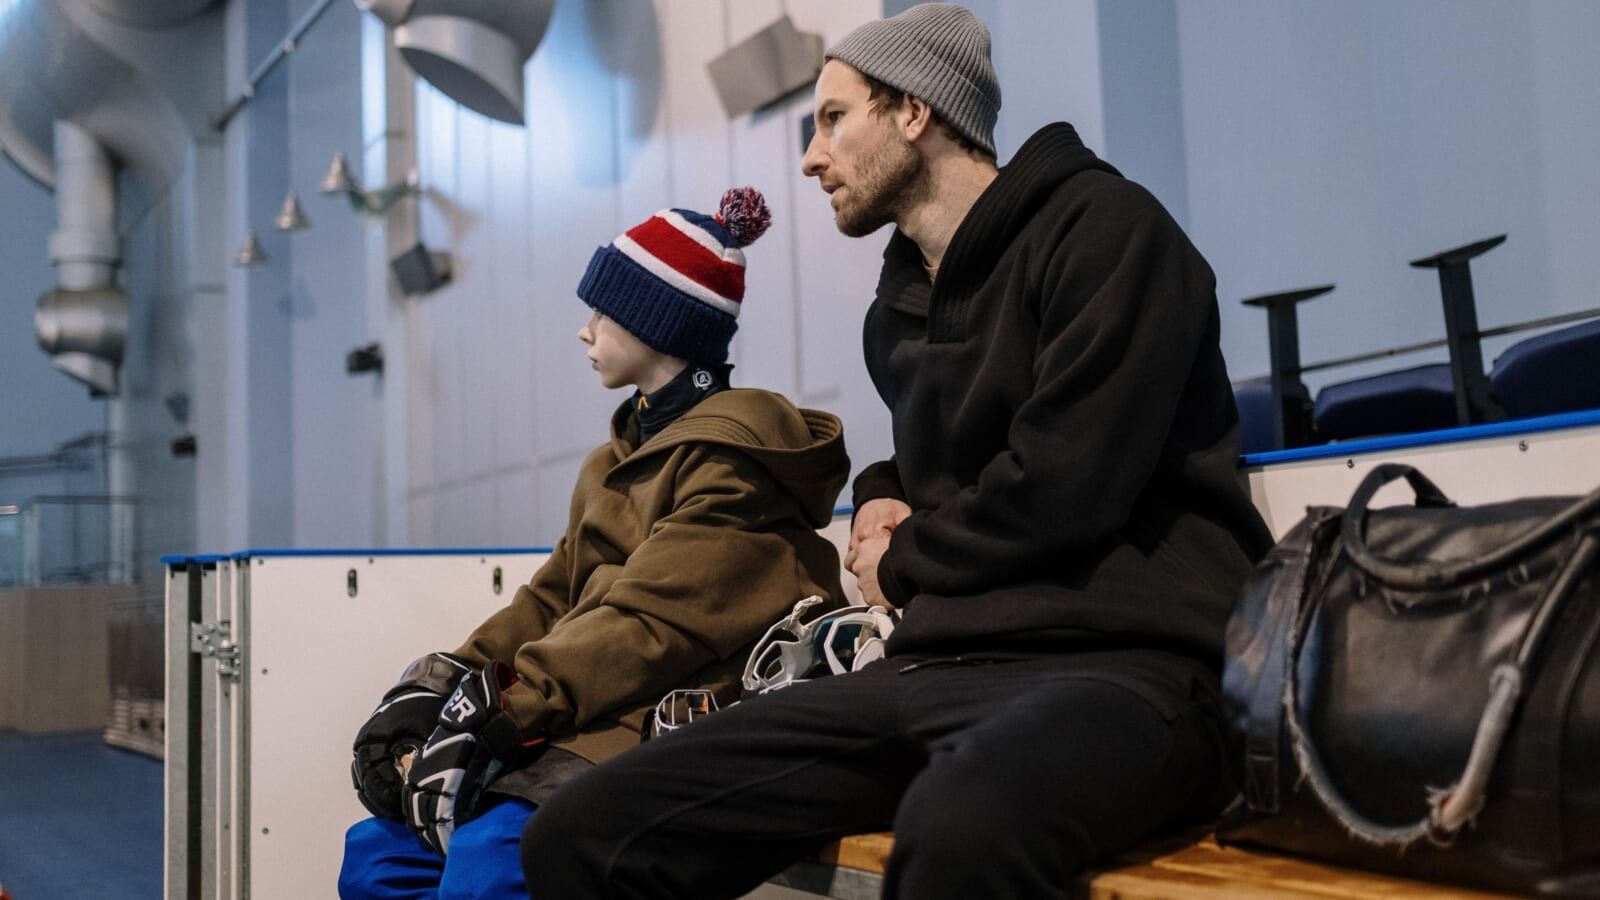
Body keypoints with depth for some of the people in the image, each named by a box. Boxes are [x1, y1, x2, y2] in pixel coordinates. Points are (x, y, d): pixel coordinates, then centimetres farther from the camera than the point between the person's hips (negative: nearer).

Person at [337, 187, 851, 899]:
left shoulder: (730, 460, -9)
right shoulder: (630, 452, 21)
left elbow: (652, 624, -20)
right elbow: (555, 598, 14)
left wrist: (492, 709, -24)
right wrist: (440, 683, 0)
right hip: (582, 728, 9)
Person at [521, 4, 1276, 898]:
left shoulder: (1103, 226, -2)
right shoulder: (895, 315, 20)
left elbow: (1064, 484, -13)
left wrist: (902, 561, 3)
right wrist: (884, 497, 15)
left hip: (1124, 662, -7)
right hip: (935, 666, 7)